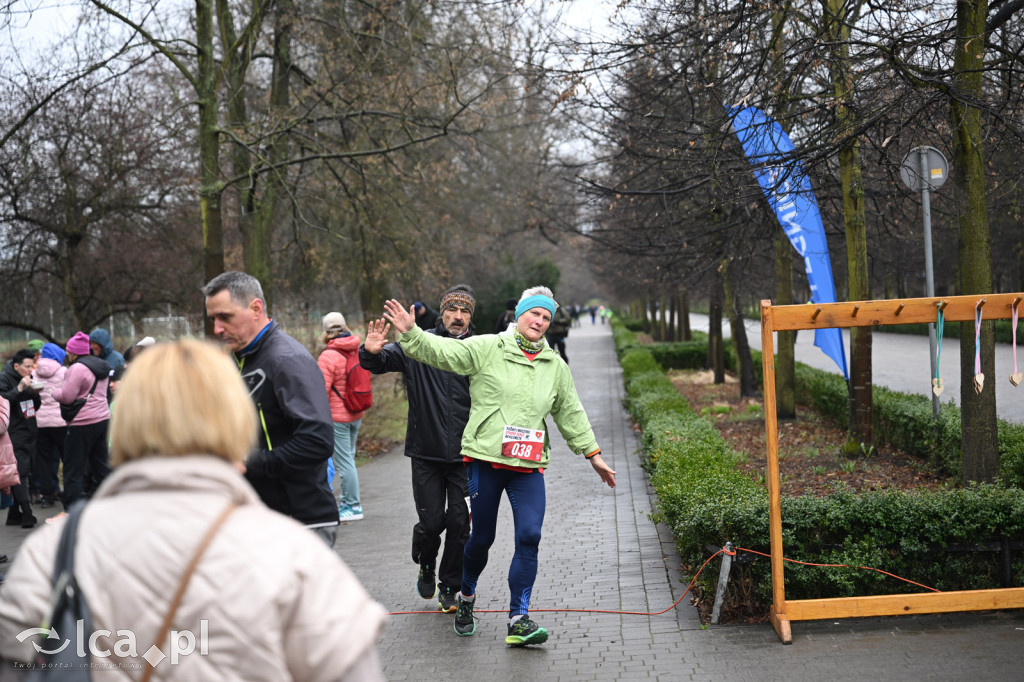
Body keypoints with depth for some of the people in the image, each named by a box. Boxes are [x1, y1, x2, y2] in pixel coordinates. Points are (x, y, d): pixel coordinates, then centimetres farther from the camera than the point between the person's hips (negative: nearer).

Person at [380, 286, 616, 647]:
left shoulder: (556, 367, 15)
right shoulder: (487, 348, 0)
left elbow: (571, 414, 22)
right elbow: (443, 352, -11)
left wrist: (593, 455, 24)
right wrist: (411, 332, -26)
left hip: (529, 466, 3)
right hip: (485, 458, -3)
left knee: (529, 536, -10)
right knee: (482, 537, 5)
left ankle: (519, 621, -6)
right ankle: (466, 597, 34)